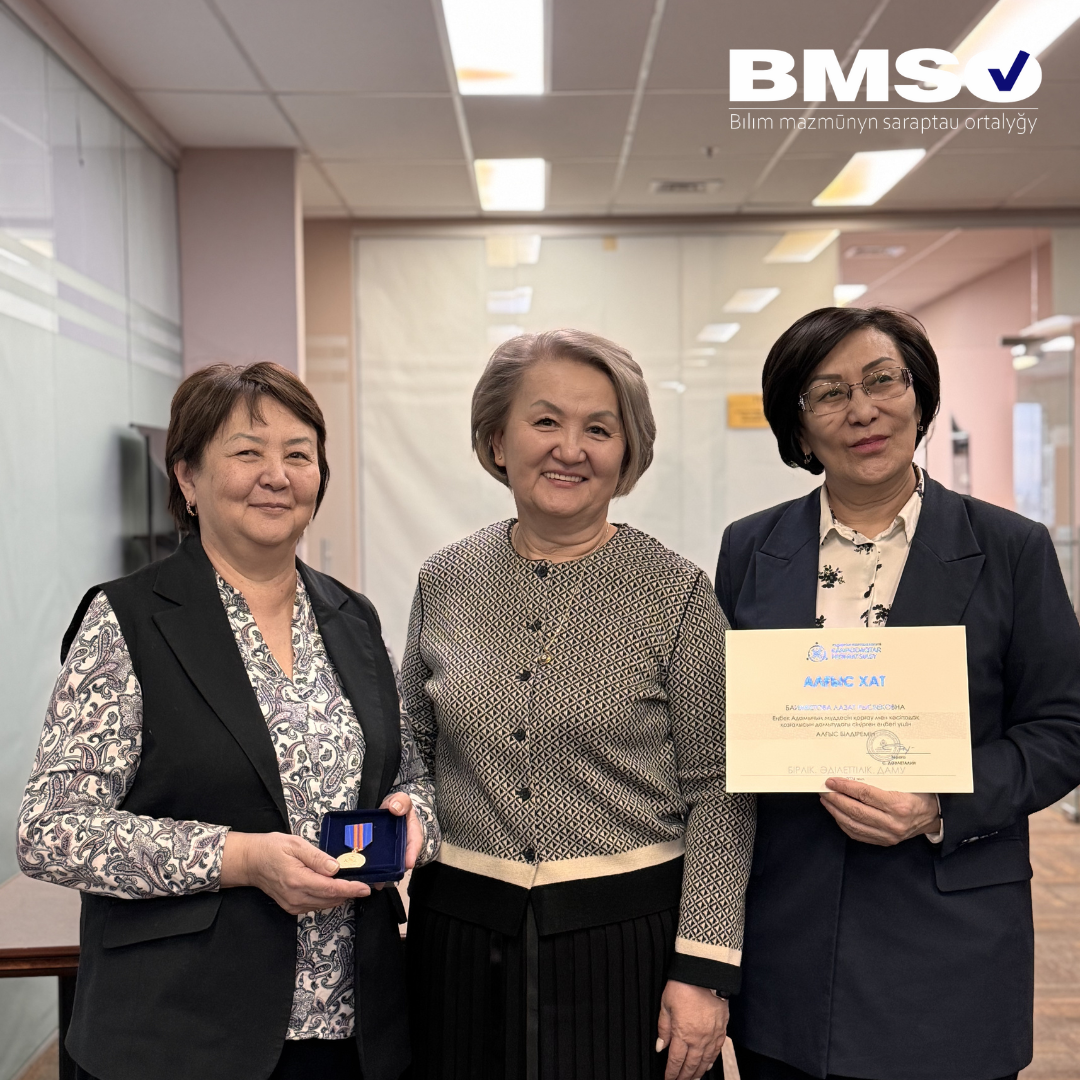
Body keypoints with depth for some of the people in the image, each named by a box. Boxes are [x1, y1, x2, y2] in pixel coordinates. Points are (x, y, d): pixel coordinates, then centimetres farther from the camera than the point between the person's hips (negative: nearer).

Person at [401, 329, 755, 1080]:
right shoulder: (443, 583, 2)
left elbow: (718, 794, -7)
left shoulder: (678, 593, -7)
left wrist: (705, 970, -10)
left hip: (628, 936, -3)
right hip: (463, 937, 3)